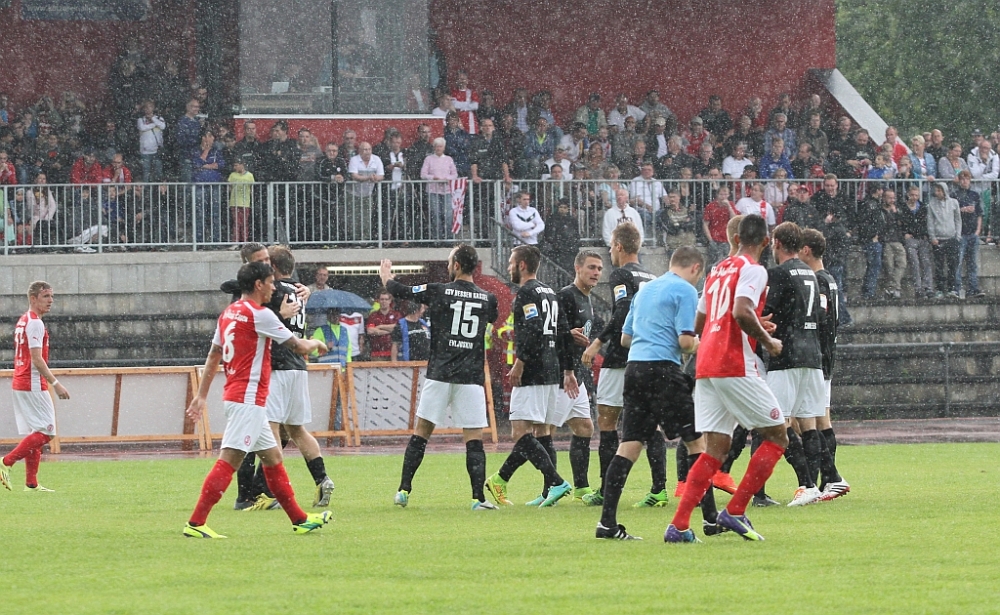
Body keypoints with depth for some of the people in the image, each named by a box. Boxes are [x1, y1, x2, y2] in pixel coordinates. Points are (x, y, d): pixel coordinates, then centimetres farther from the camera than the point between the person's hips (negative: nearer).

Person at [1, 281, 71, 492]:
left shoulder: (22, 322, 17)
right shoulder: (35, 323, -13)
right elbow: (36, 359, -19)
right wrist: (55, 384, -20)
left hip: (19, 384, 10)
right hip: (33, 385, -10)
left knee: (33, 434, 10)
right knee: (45, 432, -8)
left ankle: (31, 483, 8)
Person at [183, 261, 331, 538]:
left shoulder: (228, 313, 13)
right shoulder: (259, 314, -13)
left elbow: (213, 356, 18)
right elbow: (299, 347, -8)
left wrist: (202, 396, 22)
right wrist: (316, 343, 14)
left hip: (234, 395, 10)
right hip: (248, 399, -10)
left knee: (273, 457, 16)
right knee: (228, 460, -13)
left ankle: (299, 519, 23)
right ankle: (196, 523, -18)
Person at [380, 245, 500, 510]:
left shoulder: (438, 292, -4)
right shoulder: (487, 299, 4)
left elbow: (400, 291, 10)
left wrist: (386, 277, 33)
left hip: (439, 375, -1)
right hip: (471, 377, 1)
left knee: (421, 433, 8)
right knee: (473, 438, 0)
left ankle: (404, 490, 9)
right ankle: (478, 497, -10)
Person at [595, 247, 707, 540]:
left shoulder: (645, 290, 20)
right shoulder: (685, 291, -3)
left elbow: (625, 338, 24)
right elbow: (686, 340, -12)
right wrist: (700, 346, 8)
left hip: (634, 367, 7)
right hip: (663, 368, -7)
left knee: (630, 444, 4)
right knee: (696, 439, 2)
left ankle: (607, 522, -3)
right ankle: (711, 517, 1)